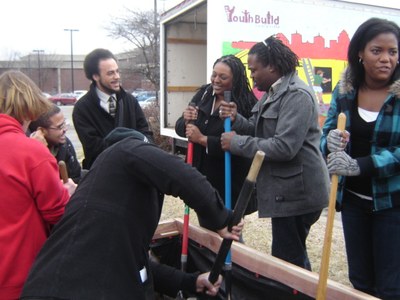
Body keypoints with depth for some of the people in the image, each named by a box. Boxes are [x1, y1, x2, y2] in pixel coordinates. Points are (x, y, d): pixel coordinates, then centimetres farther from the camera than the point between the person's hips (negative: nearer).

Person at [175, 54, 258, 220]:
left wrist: (202, 139, -22)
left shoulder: (246, 105, -17)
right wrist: (186, 121, -18)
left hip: (229, 182, -5)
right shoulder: (203, 94, 1)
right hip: (201, 176, 6)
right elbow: (180, 128, 3)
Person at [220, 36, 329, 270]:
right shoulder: (274, 92, 14)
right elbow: (262, 132, 14)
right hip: (286, 190, 10)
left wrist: (236, 142, -18)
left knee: (287, 260, -2)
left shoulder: (297, 95, -16)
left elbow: (284, 146, -25)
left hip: (297, 192, -10)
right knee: (293, 256, 20)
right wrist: (237, 119, -3)